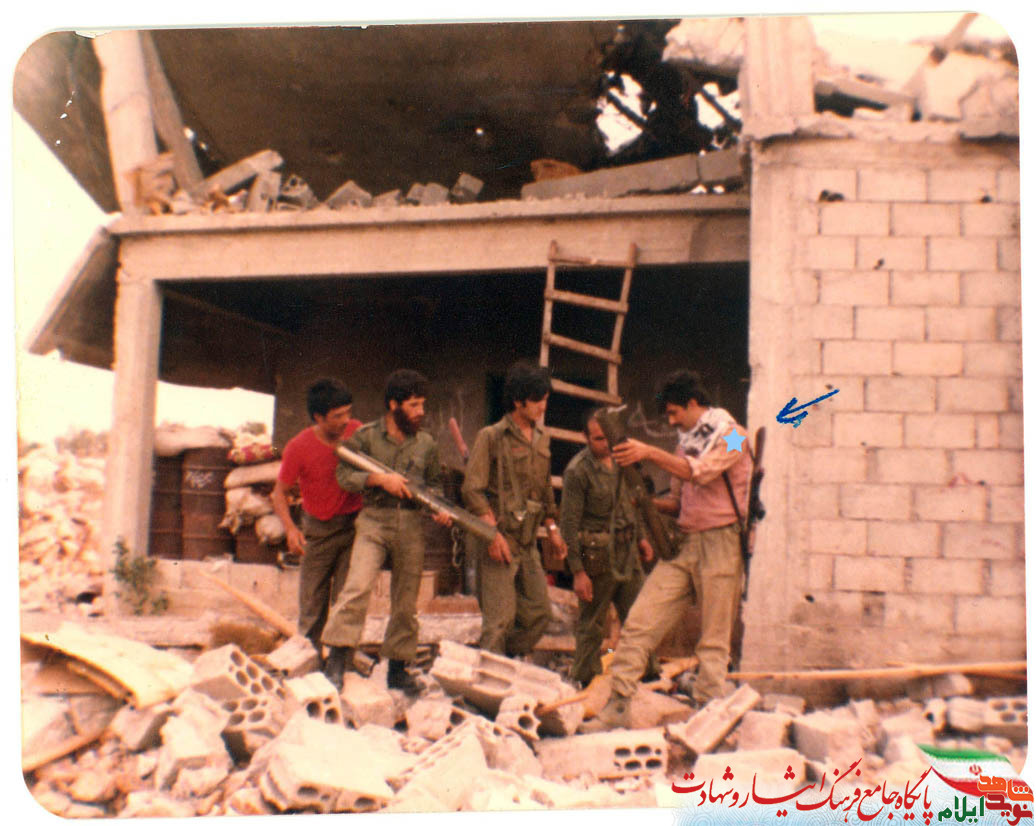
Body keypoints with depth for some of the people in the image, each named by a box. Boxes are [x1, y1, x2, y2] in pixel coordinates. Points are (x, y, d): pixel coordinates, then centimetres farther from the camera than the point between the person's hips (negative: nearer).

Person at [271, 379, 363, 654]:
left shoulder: (357, 432, -9)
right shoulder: (299, 447, -15)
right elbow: (279, 492, -7)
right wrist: (290, 528, -22)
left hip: (354, 524, 1)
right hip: (318, 530, -1)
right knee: (312, 599, 6)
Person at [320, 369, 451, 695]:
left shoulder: (426, 443, 9)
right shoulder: (365, 436, 0)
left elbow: (433, 483, 15)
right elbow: (343, 474, -2)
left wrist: (439, 508, -4)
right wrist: (380, 479, -15)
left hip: (411, 525, 3)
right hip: (374, 521, -3)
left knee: (406, 600, 8)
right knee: (358, 586, -20)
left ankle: (397, 667, 21)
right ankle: (338, 658, -10)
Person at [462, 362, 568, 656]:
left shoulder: (542, 438, 13)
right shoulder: (492, 436, -7)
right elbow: (472, 489, -12)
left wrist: (552, 528, 16)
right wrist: (492, 533, -18)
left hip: (528, 541, 7)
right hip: (500, 538, -7)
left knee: (539, 612, 10)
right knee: (500, 618, -4)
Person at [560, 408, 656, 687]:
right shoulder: (578, 470, -15)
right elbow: (569, 524, -15)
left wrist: (640, 537, 21)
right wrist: (578, 571, -16)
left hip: (627, 551, 7)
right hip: (598, 557, -7)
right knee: (592, 624, 5)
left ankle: (648, 674, 28)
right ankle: (585, 681, 20)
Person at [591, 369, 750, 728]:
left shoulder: (731, 435, -3)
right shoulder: (686, 442, 19)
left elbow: (702, 472, -22)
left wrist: (650, 453, -27)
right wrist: (649, 504, 5)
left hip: (719, 544, -6)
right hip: (684, 544, 6)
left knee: (714, 643, 1)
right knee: (639, 622, -4)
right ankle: (617, 707, -1)